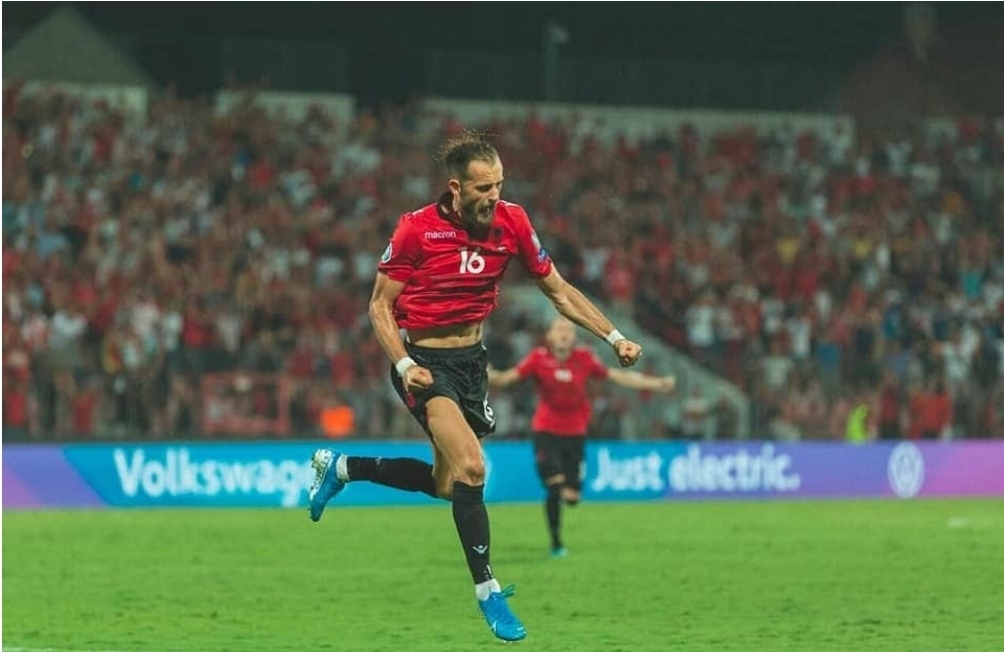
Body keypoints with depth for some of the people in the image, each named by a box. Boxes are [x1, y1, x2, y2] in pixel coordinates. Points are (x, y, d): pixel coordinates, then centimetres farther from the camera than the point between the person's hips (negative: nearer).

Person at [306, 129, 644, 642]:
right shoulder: (415, 229, -16)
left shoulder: (511, 222, -6)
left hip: (472, 361, 6)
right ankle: (488, 592, -14)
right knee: (471, 466, -24)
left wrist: (614, 337, -5)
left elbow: (559, 291, 4)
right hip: (426, 363, -6)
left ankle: (339, 467, 36)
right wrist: (403, 364, -21)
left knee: (445, 485, 14)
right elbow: (380, 305, -7)